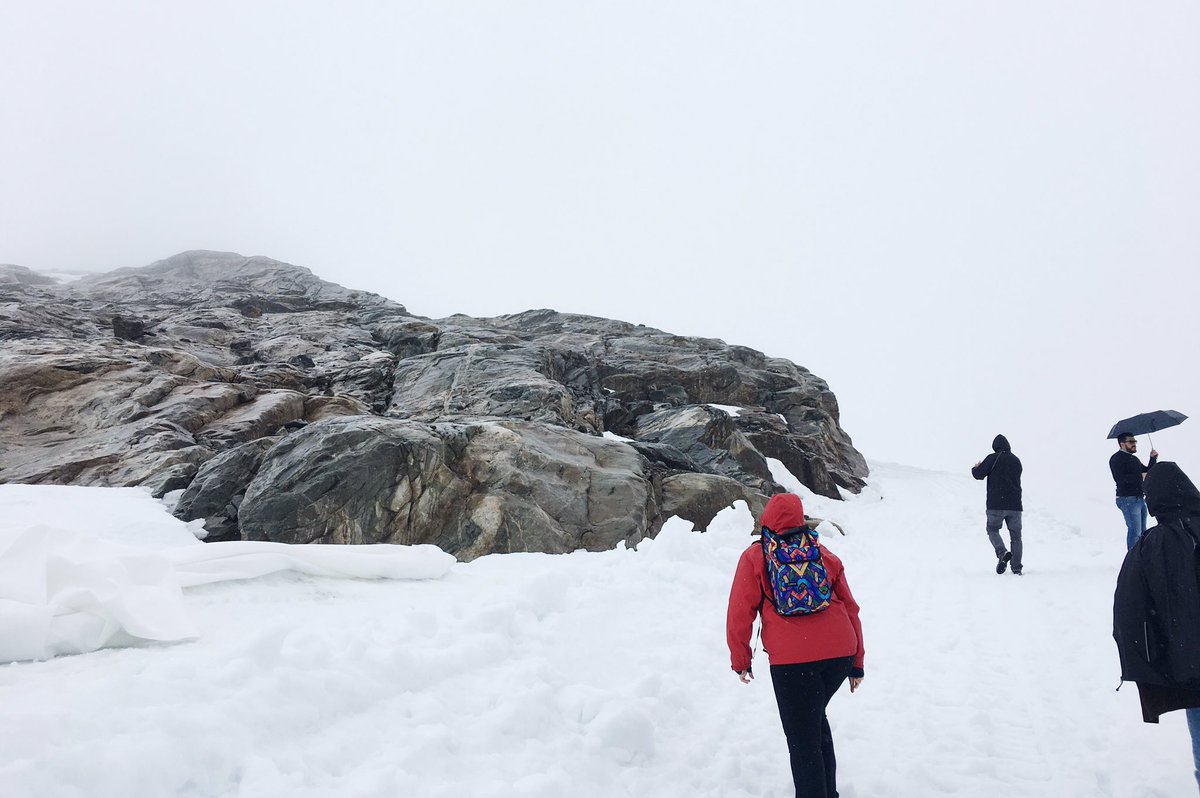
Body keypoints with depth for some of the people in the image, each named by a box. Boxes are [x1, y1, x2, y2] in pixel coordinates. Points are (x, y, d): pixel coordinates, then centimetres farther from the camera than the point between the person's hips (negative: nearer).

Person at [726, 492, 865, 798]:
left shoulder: (755, 557, 7)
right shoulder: (824, 554, 17)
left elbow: (740, 612, 3)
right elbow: (850, 608, 17)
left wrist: (740, 660, 13)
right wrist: (857, 663, 23)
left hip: (792, 658, -5)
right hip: (840, 653, 5)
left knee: (803, 741, 6)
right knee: (815, 718, 27)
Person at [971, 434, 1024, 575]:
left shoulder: (993, 458, -5)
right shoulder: (1016, 460, 12)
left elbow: (978, 474, -6)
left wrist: (975, 468, 17)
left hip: (996, 505, -4)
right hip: (1015, 505, 4)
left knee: (992, 529, 11)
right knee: (1015, 536, 9)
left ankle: (1002, 553, -15)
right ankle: (1016, 568, 6)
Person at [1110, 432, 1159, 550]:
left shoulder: (1134, 459, 20)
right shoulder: (1116, 459, -9)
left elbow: (1148, 472, 21)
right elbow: (1120, 479, -21)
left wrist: (1153, 459, 7)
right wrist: (1140, 477, -20)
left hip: (1140, 499, 9)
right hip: (1128, 500, -9)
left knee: (1142, 531, 14)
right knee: (1135, 531, -11)